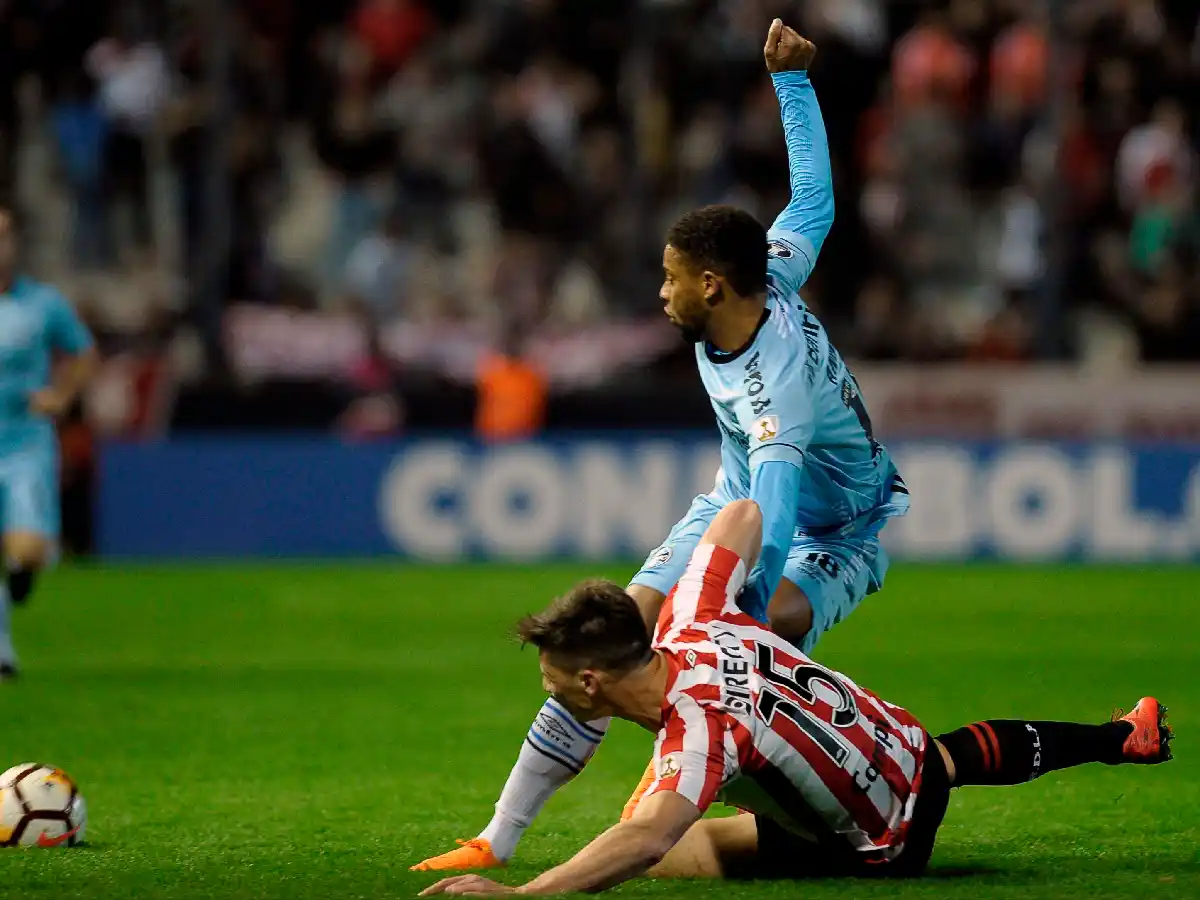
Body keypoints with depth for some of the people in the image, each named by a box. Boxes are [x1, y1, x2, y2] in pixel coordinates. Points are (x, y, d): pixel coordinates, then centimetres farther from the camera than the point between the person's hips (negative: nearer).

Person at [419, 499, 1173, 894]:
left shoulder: (701, 726, -42)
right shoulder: (692, 623, -19)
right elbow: (743, 515, -3)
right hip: (905, 746, 8)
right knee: (959, 755, 40)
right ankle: (1127, 737, 62)